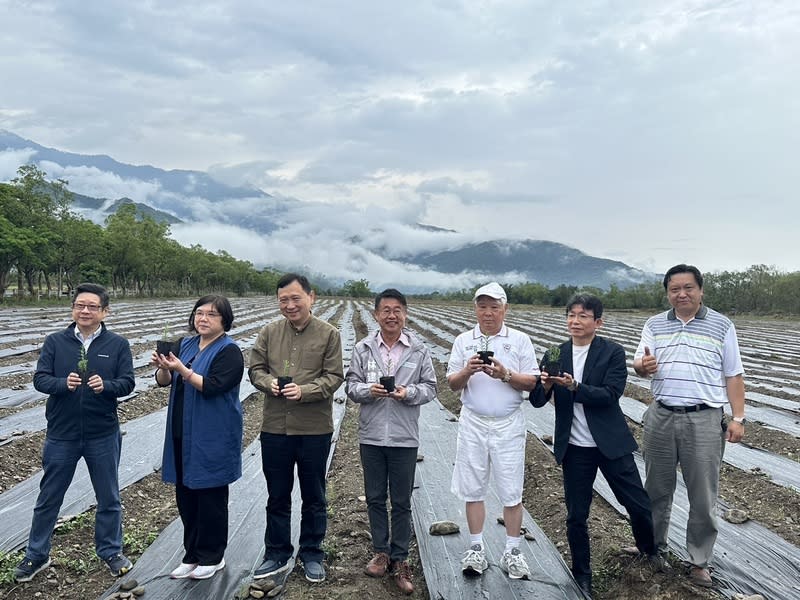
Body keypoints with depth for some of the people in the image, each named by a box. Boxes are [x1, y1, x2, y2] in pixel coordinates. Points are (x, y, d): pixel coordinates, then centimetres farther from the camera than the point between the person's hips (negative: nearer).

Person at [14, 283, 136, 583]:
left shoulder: (118, 344, -3)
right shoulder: (54, 342, -2)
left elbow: (127, 383, -7)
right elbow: (39, 379, -6)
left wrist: (106, 385, -27)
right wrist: (63, 383, -26)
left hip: (103, 436, 0)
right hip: (61, 435, 1)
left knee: (108, 498, 12)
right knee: (48, 497, 14)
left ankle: (110, 551, 31)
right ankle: (36, 555, 33)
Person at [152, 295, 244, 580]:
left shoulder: (229, 351, -10)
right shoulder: (186, 344, 10)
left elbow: (212, 386, -21)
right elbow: (165, 381, 6)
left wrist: (182, 370, -28)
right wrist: (163, 367, -15)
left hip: (213, 438, -7)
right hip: (183, 434, 7)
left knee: (210, 497, 4)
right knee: (185, 494, 13)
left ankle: (212, 557, 19)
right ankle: (192, 554, 27)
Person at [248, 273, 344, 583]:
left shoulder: (329, 334, -6)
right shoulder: (269, 332, 2)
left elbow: (334, 377, -9)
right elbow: (256, 369, 5)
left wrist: (304, 390, -25)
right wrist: (270, 383, -17)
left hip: (315, 430, -2)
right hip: (274, 428, 2)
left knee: (314, 498, 14)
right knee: (277, 497, 17)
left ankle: (311, 555, 31)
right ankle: (276, 554, 34)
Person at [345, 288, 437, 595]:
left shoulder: (419, 350, -2)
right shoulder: (363, 348, 0)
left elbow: (430, 387, 0)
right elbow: (351, 385, 2)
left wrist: (409, 393, -18)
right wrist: (368, 390, -18)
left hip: (404, 437, -1)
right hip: (371, 435, 2)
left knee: (401, 501, 8)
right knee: (375, 497, 14)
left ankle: (399, 559, 22)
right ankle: (381, 552, 31)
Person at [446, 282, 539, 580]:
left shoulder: (520, 340, 1)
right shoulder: (463, 341, 5)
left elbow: (532, 382, -3)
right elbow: (452, 384, 4)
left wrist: (505, 374, -19)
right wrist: (467, 371, -17)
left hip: (508, 424, -1)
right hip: (472, 423, 2)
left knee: (511, 491, 4)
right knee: (472, 488, 8)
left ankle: (512, 552, 17)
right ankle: (476, 550, 20)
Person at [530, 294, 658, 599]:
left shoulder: (613, 352, -7)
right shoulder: (555, 356, 0)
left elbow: (610, 394, -18)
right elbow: (537, 401, -1)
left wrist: (575, 386, -31)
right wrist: (545, 385, -23)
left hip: (611, 444, -1)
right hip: (574, 448, 2)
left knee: (639, 505, 10)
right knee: (576, 516, 9)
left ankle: (650, 551, 41)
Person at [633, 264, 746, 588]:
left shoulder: (722, 326, 2)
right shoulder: (655, 325, 7)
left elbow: (733, 375, 2)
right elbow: (639, 364, 3)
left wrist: (738, 418, -4)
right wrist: (643, 366, -21)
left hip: (704, 419, -2)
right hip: (661, 417, 2)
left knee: (703, 496, 4)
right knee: (656, 489, 14)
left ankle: (699, 561, 20)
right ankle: (655, 548, 32)